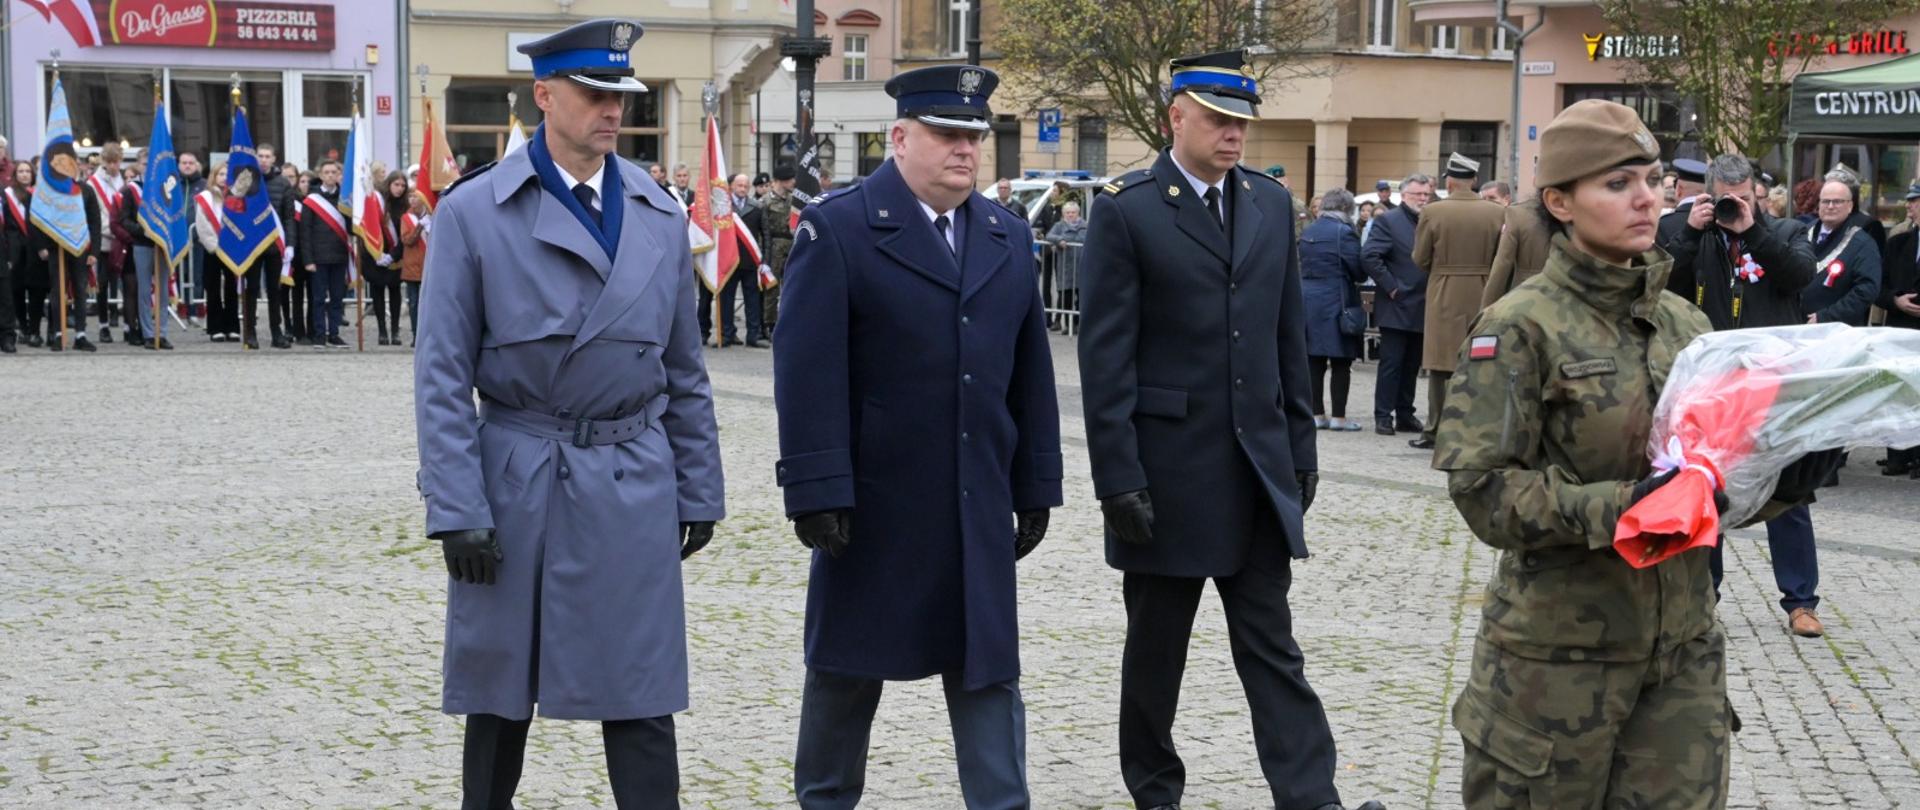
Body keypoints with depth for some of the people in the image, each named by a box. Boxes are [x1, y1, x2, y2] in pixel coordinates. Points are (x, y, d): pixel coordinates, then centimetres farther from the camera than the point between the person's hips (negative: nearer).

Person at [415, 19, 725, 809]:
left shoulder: (662, 216, 6)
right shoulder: (473, 212, -4)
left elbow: (685, 369, 12)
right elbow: (442, 377, -6)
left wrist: (698, 491, 10)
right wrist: (457, 508, -11)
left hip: (634, 487, 2)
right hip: (516, 482, -2)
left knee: (640, 698, 1)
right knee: (500, 688, 10)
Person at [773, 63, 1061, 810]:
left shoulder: (1009, 238, 10)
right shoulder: (836, 230, -8)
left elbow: (1030, 373, 11)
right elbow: (808, 373, -13)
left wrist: (1035, 486, 9)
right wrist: (818, 491, -18)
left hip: (979, 509, 4)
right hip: (873, 504, -4)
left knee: (988, 666, 5)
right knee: (848, 666, 10)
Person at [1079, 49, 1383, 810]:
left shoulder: (1272, 203, 8)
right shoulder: (1125, 210, -8)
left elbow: (1289, 337, 12)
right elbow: (1106, 355, -11)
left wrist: (1301, 444, 10)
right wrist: (1118, 477, -14)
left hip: (1259, 465, 4)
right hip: (1167, 465, -4)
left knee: (1272, 647, 4)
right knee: (1156, 646, 10)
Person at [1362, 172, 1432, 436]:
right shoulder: (1388, 221, -6)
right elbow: (1369, 256, -15)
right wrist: (1391, 286, -15)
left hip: (1421, 307, 6)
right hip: (1396, 306, -6)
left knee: (1411, 365, 11)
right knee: (1391, 363, -3)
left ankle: (1405, 414, 18)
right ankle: (1383, 416, 1)